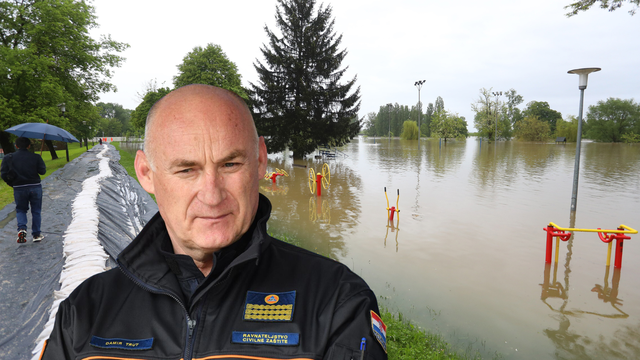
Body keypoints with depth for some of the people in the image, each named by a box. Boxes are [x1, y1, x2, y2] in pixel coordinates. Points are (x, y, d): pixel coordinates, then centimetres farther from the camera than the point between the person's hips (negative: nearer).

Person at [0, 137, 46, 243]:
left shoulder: (9, 158, -2)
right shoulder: (36, 157, -5)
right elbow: (42, 171, -6)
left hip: (19, 188, 0)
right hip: (35, 187, 0)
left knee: (20, 210, 16)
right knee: (36, 211, 10)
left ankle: (22, 229, -8)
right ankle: (37, 234, 13)